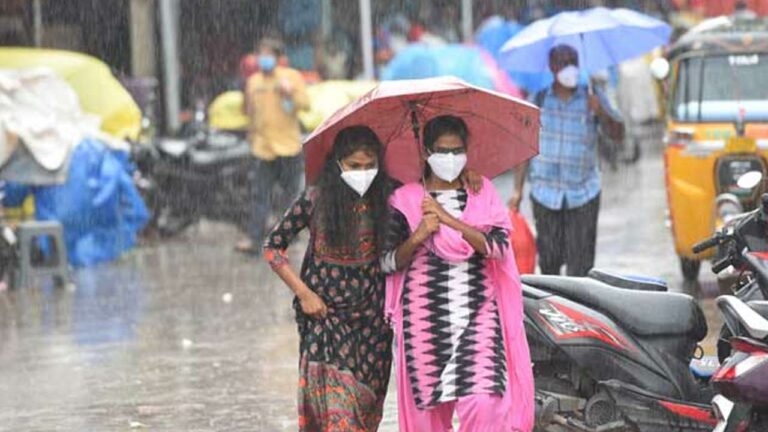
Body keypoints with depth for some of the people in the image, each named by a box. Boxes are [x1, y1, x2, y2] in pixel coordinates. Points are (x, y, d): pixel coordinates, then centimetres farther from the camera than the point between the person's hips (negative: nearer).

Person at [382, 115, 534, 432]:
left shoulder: (483, 192, 7)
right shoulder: (406, 199, 5)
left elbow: (498, 246, -7)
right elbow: (388, 263, 4)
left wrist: (450, 220, -14)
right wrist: (417, 238, -14)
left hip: (478, 313, 0)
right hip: (426, 318, 0)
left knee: (483, 400, -15)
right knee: (428, 406, 3)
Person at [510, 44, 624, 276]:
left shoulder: (592, 99, 4)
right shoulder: (538, 100, 5)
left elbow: (618, 135, -2)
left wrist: (602, 114, -21)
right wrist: (518, 190, 1)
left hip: (583, 194, -1)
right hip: (546, 194, 1)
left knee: (581, 263, -7)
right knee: (549, 260, 4)